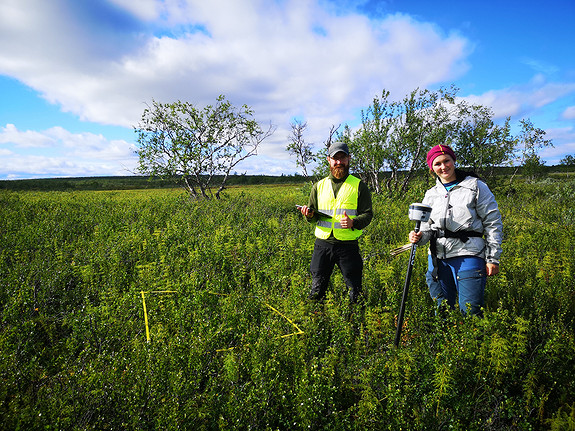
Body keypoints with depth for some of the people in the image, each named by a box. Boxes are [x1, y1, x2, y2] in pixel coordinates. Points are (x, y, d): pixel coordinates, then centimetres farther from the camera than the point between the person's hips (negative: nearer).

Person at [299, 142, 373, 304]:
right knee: (317, 288, 9)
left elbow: (368, 214, 1)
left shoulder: (359, 186, 5)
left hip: (348, 245, -2)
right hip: (323, 243, 2)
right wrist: (309, 214, -8)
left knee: (355, 290, 4)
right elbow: (312, 218, 16)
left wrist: (353, 222, -20)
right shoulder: (318, 186, 12)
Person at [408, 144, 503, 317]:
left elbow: (493, 223, 2)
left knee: (470, 313, -5)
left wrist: (493, 258, -3)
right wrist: (419, 237, -8)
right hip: (438, 258, 4)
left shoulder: (475, 187, 4)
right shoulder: (431, 194, 15)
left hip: (468, 255, -4)